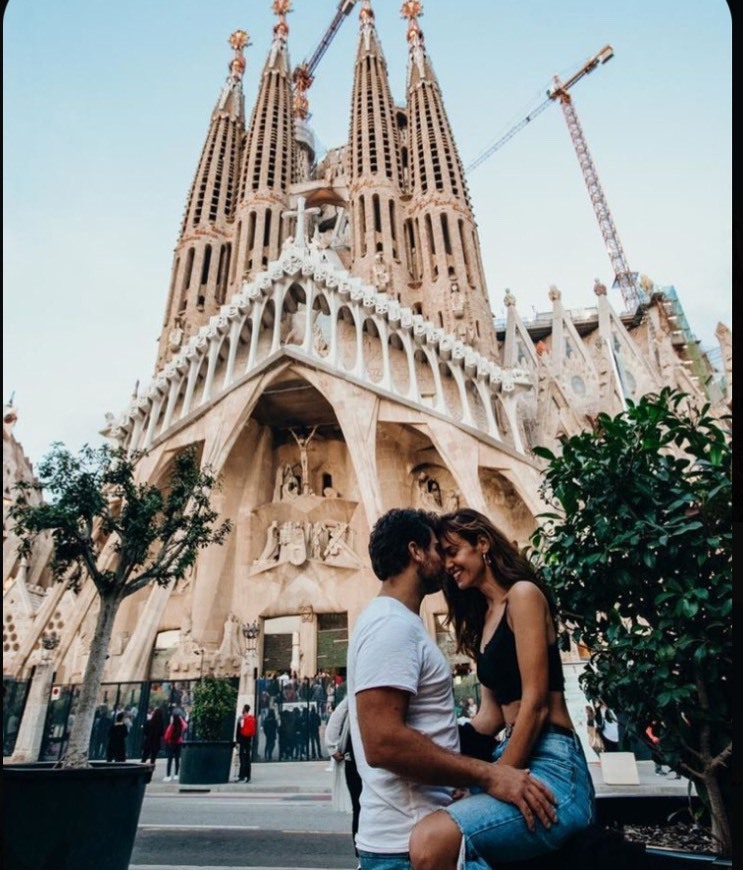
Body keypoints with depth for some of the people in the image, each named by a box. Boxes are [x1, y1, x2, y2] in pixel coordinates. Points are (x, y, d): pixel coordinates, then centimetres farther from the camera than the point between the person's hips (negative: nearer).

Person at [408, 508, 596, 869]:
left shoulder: (523, 594, -8)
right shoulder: (483, 619, 17)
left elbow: (535, 703, -14)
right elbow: (491, 715, 14)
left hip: (553, 766, -9)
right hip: (519, 763, 9)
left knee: (432, 840, -28)